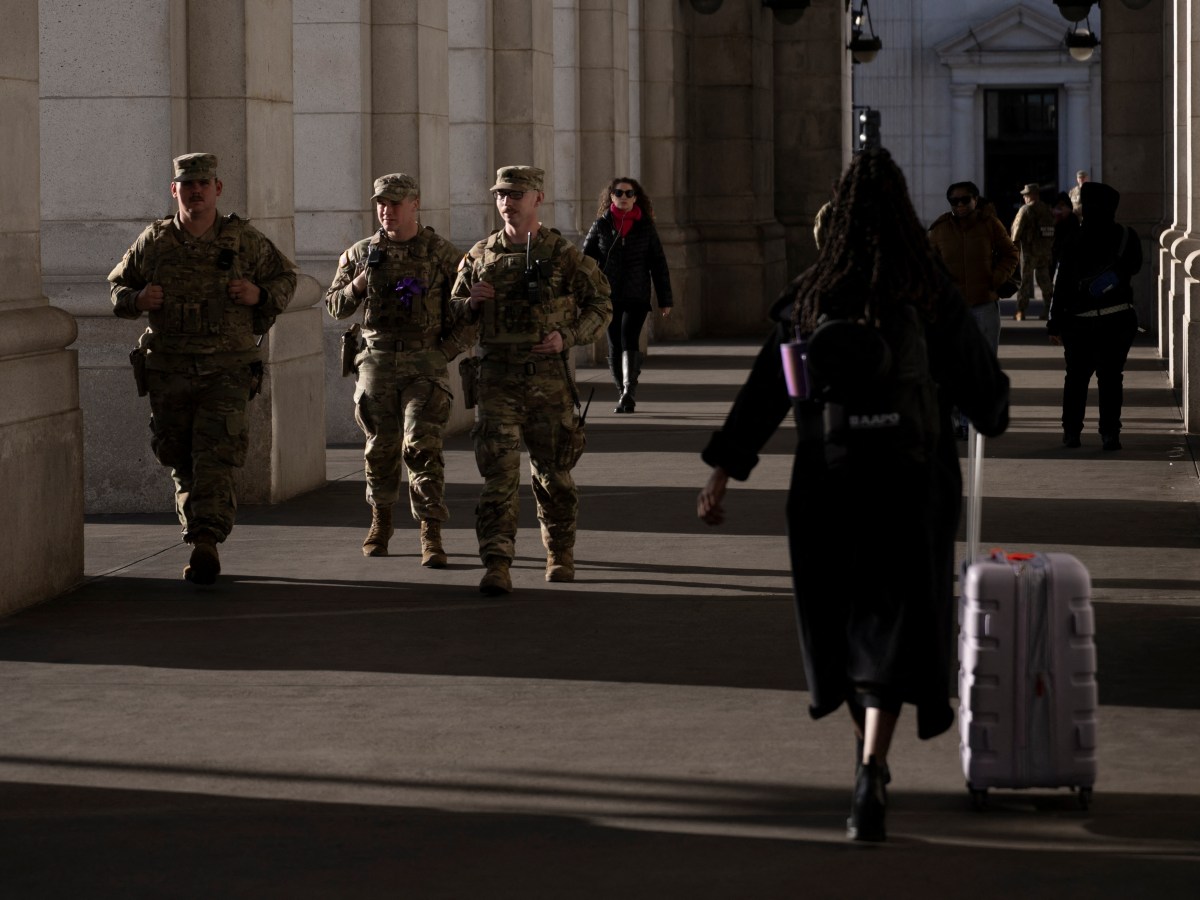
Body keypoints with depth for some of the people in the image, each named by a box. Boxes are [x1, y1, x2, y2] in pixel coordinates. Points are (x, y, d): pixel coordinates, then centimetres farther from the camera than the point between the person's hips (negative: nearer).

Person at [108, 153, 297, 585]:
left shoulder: (245, 239, 1)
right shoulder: (154, 241, 3)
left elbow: (285, 277, 14)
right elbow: (117, 286, 15)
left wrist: (260, 294, -8)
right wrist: (137, 299, -8)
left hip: (226, 370, -2)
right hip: (169, 372, 2)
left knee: (215, 458, -15)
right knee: (181, 463, 10)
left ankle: (206, 544, -21)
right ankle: (202, 541, 25)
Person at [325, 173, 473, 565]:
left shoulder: (443, 254, -1)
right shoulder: (361, 254, 7)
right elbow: (334, 305, 12)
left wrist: (446, 350, -8)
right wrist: (355, 287, -8)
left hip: (425, 365, -3)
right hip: (376, 363, 3)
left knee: (422, 447, -12)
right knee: (380, 448, 10)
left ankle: (431, 536, -11)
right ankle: (380, 522, 31)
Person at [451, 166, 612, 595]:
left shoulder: (563, 254, -1)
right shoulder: (480, 256, 7)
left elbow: (600, 306, 5)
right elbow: (454, 313, 17)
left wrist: (568, 337, -10)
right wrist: (470, 302, -6)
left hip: (549, 378, -1)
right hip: (498, 379, 1)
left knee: (553, 472, 10)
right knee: (498, 471, -10)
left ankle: (561, 555, 29)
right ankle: (496, 566, -14)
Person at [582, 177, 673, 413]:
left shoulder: (645, 226, 5)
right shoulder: (601, 225, 5)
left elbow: (658, 264, 9)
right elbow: (585, 259, 7)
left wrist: (665, 300, 7)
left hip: (637, 296, -2)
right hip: (608, 296, 2)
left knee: (629, 339, -18)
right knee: (615, 345, 5)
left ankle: (629, 392, -28)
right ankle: (624, 395, 16)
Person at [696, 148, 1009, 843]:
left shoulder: (811, 297, -3)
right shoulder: (935, 298, -7)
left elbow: (765, 391, -4)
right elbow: (982, 385, 0)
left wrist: (722, 473, -2)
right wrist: (992, 409, 24)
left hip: (828, 480, 2)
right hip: (914, 483, -2)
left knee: (843, 618, 21)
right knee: (895, 629, -3)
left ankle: (873, 759, 35)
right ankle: (871, 774, -23)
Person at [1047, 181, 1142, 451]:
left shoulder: (1075, 240, -10)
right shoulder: (1127, 237, -3)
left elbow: (1062, 283, -9)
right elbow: (1134, 267, 16)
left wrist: (1055, 323, -4)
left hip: (1079, 322, -1)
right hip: (1119, 320, 1)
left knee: (1076, 377, 11)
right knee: (1111, 376, 5)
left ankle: (1071, 431, 12)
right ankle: (1110, 433, -2)